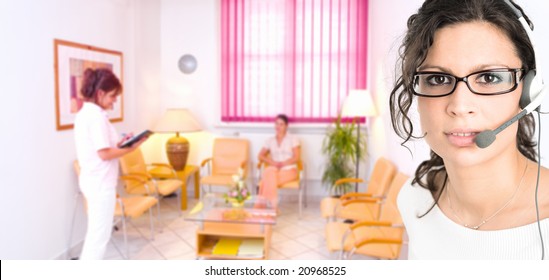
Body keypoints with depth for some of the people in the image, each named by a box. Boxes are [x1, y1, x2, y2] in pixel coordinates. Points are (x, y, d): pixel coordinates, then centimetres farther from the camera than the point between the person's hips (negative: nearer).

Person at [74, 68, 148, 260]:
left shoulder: (84, 113, 10)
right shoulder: (97, 115, -20)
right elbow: (104, 154, -22)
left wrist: (120, 143, 5)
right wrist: (130, 148, -11)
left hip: (91, 181, 10)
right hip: (100, 183, -10)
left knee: (95, 232, 20)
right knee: (100, 234, 1)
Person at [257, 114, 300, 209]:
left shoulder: (293, 139, 4)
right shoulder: (270, 140, 14)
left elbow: (297, 157, -4)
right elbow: (260, 156, 8)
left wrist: (282, 164, -16)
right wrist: (273, 163, -9)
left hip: (289, 170, -3)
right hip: (274, 169, 3)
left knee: (268, 179, -33)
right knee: (269, 172, -36)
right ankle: (272, 205, -35)